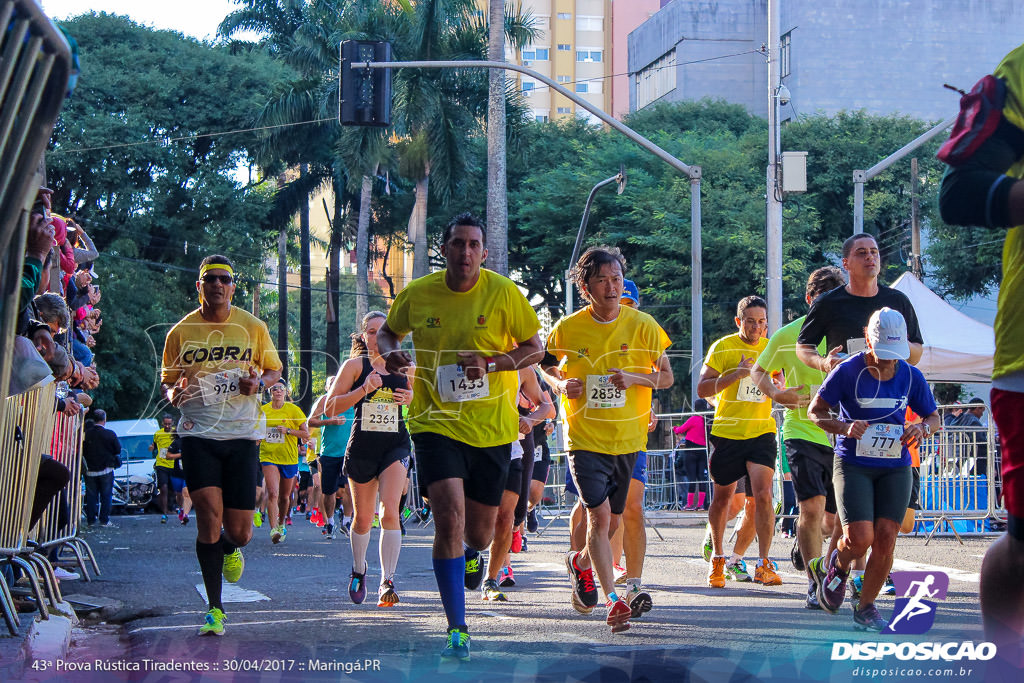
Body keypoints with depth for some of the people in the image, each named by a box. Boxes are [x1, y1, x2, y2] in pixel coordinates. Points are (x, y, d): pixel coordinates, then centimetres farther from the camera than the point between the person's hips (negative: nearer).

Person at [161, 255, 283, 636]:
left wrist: (258, 382, -7)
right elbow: (168, 383, 13)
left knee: (239, 531, -1)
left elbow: (274, 371, 16)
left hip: (242, 436, 1)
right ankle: (215, 609, -5)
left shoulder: (253, 327, 5)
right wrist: (174, 394, -12)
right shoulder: (181, 332, 4)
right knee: (209, 513, -17)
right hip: (198, 434, -1)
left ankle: (229, 549, 40)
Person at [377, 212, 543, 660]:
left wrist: (491, 362, -16)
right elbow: (388, 332, 16)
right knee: (450, 518, -19)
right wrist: (390, 352, -7)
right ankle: (457, 628, -10)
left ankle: (471, 553, 52)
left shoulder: (503, 293, -7)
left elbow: (534, 348, 1)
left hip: (492, 427, 1)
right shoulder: (416, 294, -3)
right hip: (436, 423, -1)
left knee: (479, 533, 10)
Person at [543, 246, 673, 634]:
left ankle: (581, 563, 43)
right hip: (584, 438, -2)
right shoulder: (567, 329, -3)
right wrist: (561, 385, -7)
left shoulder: (643, 325, -2)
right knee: (599, 515, -17)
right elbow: (548, 366, 15)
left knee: (611, 521, 12)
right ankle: (613, 599, -16)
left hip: (628, 438, 2)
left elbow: (666, 377, 4)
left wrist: (635, 378, -15)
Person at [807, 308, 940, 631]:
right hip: (853, 465, -3)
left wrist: (922, 428, -11)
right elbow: (815, 411, -1)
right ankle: (837, 566, 20)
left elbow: (934, 417, 13)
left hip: (895, 467, 3)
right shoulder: (847, 371, -9)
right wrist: (845, 428, -19)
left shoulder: (911, 376, 1)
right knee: (860, 538, -16)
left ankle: (866, 607, 10)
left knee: (885, 538, -8)